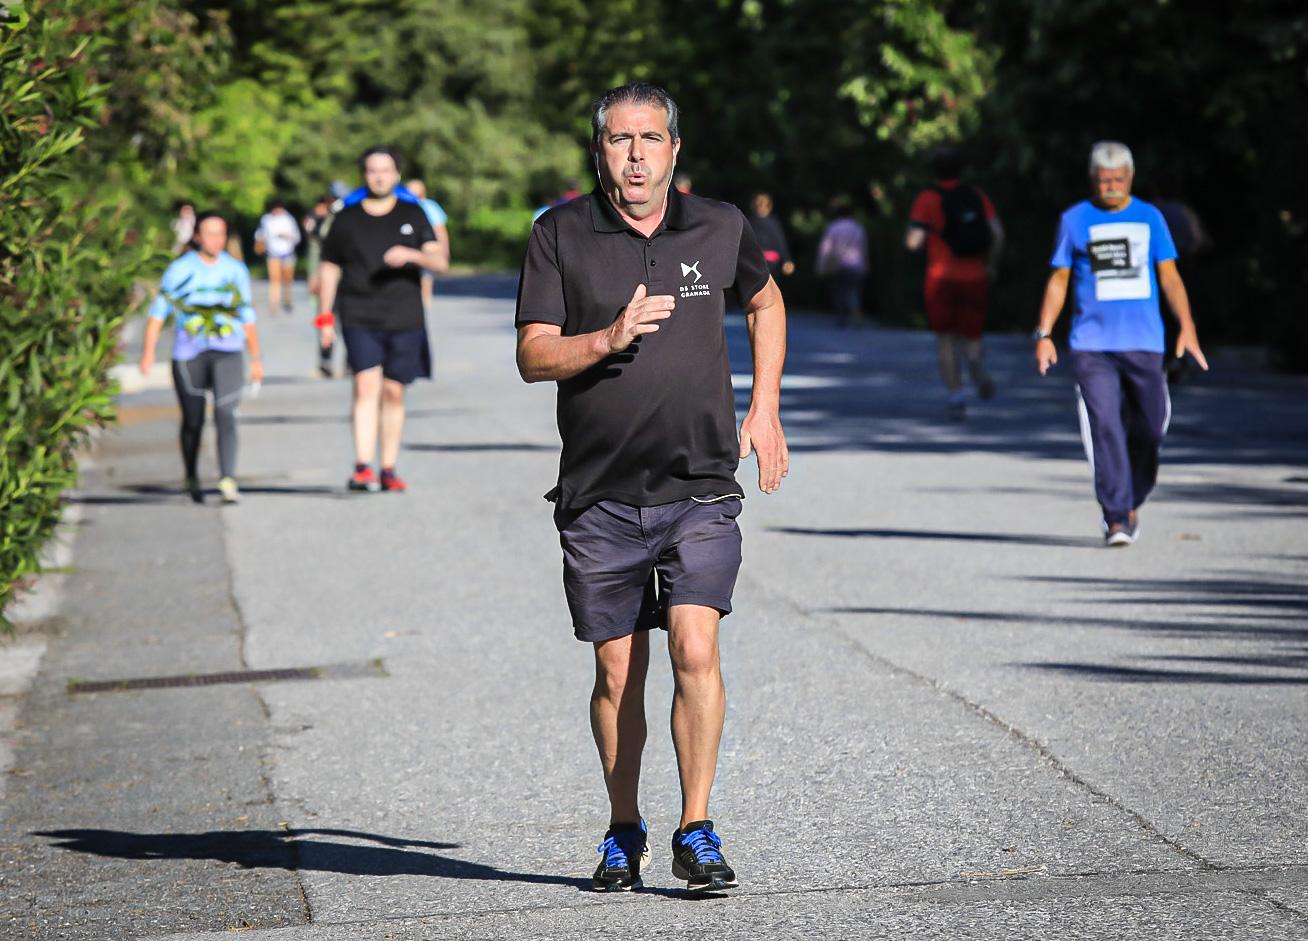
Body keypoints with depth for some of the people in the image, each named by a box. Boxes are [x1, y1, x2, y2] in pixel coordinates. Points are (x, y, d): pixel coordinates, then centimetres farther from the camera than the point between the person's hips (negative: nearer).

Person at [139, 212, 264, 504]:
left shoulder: (236, 270, 10)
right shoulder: (180, 270, 2)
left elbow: (247, 318, 18)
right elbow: (159, 312, 3)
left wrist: (256, 359, 17)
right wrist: (148, 352, -7)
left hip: (227, 352, 1)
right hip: (188, 355, 0)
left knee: (225, 414, -17)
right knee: (193, 420, 7)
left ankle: (228, 479, -25)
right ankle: (191, 478, 27)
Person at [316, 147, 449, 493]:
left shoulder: (413, 215, 9)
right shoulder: (346, 218, 7)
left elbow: (440, 261, 2)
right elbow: (329, 269, 12)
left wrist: (412, 256, -19)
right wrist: (325, 318, 6)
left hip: (404, 319, 2)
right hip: (359, 318, -2)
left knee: (393, 392, 6)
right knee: (366, 385, -17)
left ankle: (388, 470, 14)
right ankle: (363, 467, -23)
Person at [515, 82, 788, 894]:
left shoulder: (719, 228, 3)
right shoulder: (561, 235, -1)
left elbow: (765, 302, 23)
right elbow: (533, 357, -4)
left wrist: (765, 410, 16)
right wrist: (607, 340, -22)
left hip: (700, 489, 0)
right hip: (600, 495, 0)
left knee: (696, 651, -15)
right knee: (618, 672, 6)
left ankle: (696, 833, -6)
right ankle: (624, 833, 23)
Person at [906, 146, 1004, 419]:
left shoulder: (928, 199, -3)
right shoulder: (976, 196, 7)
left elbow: (914, 242, -10)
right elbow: (997, 233, -1)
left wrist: (911, 236, 14)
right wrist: (991, 265, 12)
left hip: (941, 277, -2)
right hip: (974, 278, 2)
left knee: (945, 339, 10)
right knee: (969, 339, 11)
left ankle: (956, 395, -6)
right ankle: (979, 371, -24)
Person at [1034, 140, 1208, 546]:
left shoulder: (1149, 218, 11)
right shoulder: (1074, 220, 7)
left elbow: (1169, 276, 9)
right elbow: (1059, 280, 11)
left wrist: (1186, 326, -3)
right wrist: (1044, 334, 3)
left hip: (1144, 344, 2)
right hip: (1091, 345, -2)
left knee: (1149, 427, 1)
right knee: (1105, 429, -11)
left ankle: (1131, 503, 24)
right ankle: (1116, 518, -11)